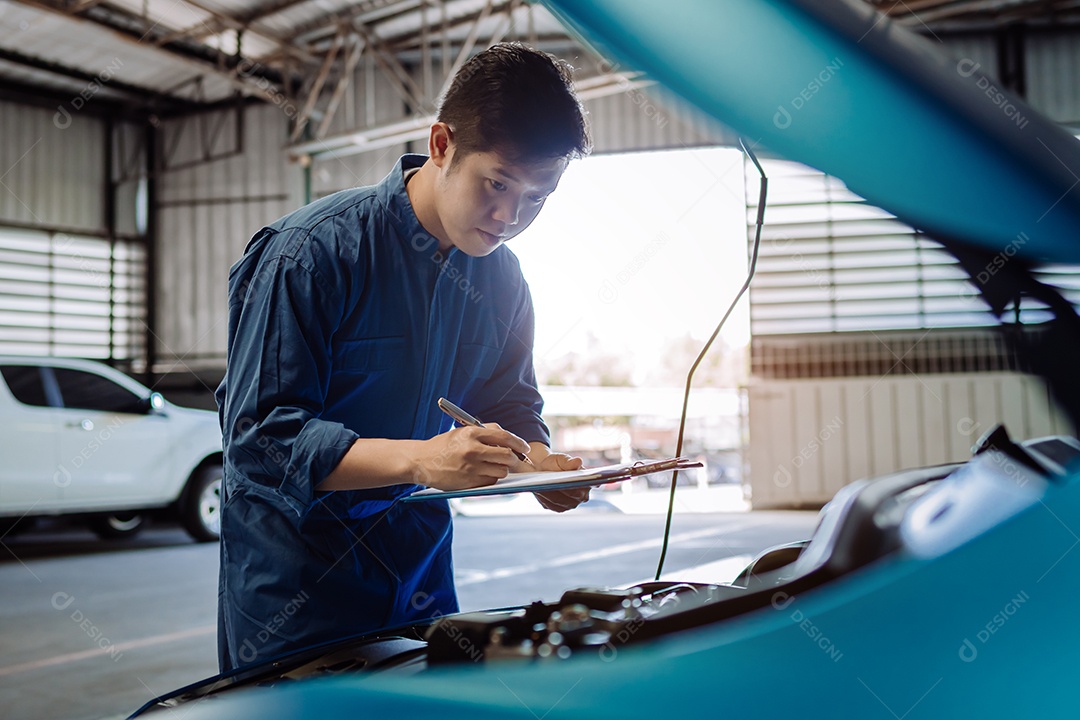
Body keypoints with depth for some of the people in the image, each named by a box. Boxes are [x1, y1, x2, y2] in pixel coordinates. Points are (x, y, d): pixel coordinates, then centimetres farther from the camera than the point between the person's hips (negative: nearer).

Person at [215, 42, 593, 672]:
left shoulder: (502, 280, 0)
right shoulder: (314, 249, -20)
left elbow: (512, 402, 12)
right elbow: (260, 434, -24)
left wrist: (541, 463, -12)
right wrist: (420, 459, -35)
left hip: (418, 557, 6)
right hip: (294, 567, -5)